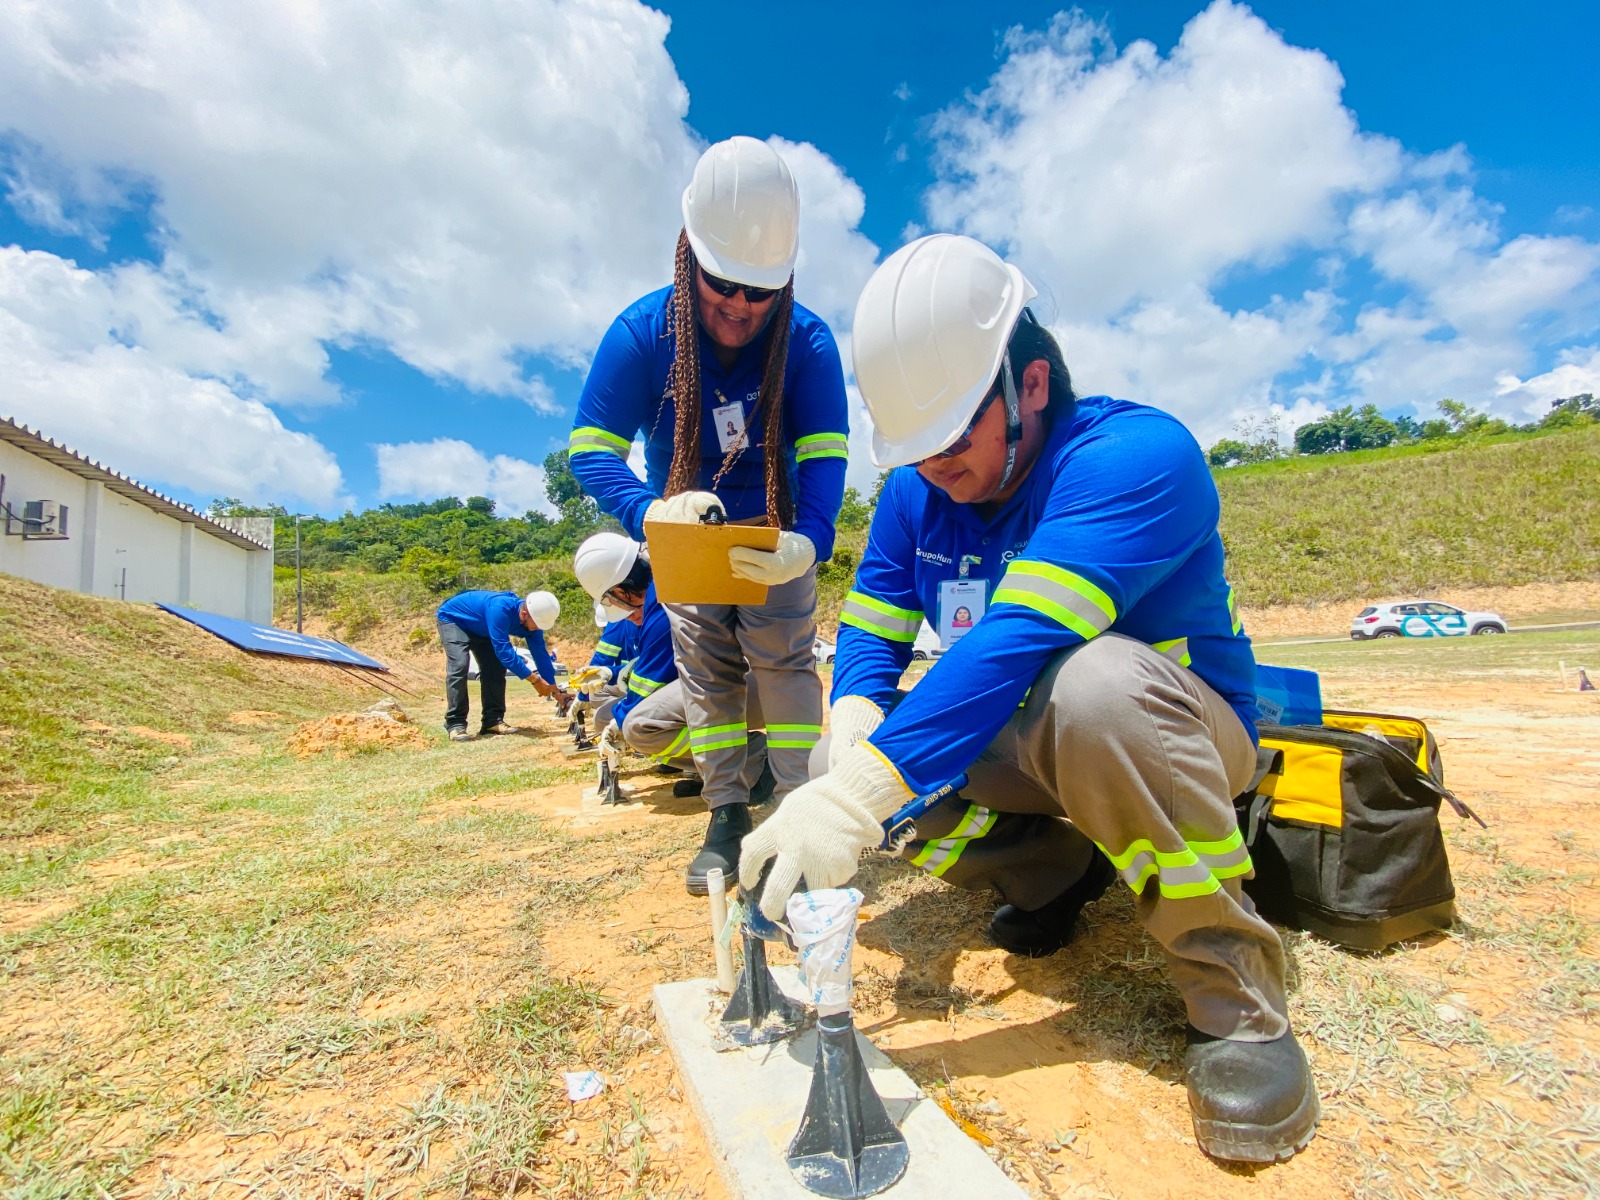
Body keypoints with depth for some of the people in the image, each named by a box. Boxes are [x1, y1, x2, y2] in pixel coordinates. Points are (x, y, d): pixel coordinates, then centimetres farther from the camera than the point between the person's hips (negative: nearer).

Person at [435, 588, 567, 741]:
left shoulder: (531, 620, -19)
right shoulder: (501, 609, -43)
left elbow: (541, 654, -12)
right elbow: (503, 650, -44)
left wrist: (554, 689, -12)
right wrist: (534, 679, -41)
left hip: (479, 628, 7)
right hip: (452, 618, -7)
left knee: (495, 668, -5)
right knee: (459, 666, -24)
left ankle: (493, 720, -1)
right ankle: (455, 724, -22)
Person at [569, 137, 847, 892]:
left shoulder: (809, 342, -22)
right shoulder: (641, 333, -21)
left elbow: (824, 455, -28)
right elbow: (591, 448, -23)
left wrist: (808, 540, -48)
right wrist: (648, 511, -44)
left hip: (775, 537, -1)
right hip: (683, 537, 2)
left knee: (782, 658, -10)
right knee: (706, 668, 3)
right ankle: (727, 820, 13)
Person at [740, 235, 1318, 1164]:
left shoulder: (1135, 454, -27)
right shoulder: (915, 493, -4)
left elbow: (1018, 641, -40)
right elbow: (870, 636, -6)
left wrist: (860, 794, -47)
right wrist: (856, 737, -28)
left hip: (1178, 733, -6)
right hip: (1023, 742, 6)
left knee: (1092, 680, -40)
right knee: (835, 761, -11)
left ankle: (1237, 990, -17)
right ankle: (1058, 872, 10)